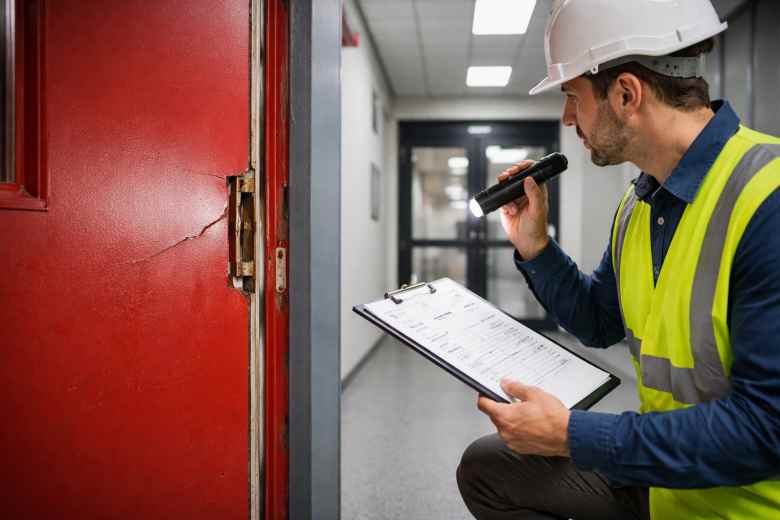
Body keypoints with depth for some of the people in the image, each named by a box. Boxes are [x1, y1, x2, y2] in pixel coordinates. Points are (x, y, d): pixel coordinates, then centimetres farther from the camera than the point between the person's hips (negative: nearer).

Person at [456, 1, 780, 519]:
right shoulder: (639, 203, 1)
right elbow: (600, 325, 14)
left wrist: (575, 435, -25)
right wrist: (535, 247, 0)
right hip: (660, 467, 7)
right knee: (485, 467, 9)